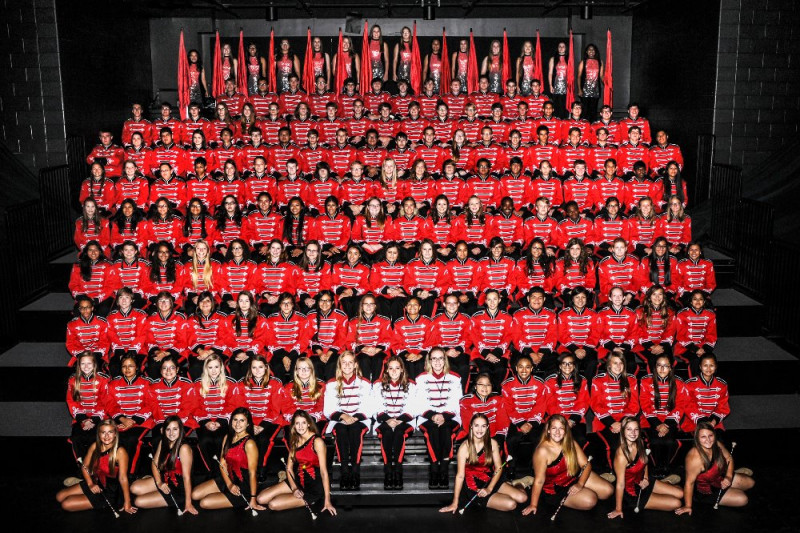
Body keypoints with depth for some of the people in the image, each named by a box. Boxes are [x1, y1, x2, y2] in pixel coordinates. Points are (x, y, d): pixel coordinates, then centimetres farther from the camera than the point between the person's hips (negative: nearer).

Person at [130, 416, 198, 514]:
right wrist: (159, 483, -11)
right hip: (164, 481, 8)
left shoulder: (184, 448, -25)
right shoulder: (163, 442, 0)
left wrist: (188, 503, -24)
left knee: (139, 502, -11)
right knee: (134, 488, -5)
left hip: (178, 489, -8)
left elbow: (186, 477, -25)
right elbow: (154, 463, 6)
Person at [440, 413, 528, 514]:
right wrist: (455, 503, -15)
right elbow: (460, 476, -17)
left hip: (491, 480, 4)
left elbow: (499, 468, -2)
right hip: (474, 488, -4)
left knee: (522, 498, -10)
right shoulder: (465, 447, -17)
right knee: (511, 504, -19)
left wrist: (489, 489, -14)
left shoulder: (492, 443, -6)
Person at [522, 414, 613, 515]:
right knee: (590, 501, -24)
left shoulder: (571, 444, -9)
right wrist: (533, 505, -19)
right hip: (556, 490, -6)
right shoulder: (542, 451, -29)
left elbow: (586, 465, -6)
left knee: (608, 490, -2)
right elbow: (539, 481, -25)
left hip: (576, 477, 6)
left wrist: (580, 484, -23)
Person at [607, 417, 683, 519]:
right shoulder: (621, 455, -33)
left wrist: (646, 478, -3)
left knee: (680, 494, 8)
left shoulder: (640, 443, -11)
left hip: (642, 482, 7)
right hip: (632, 493, -7)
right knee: (676, 503, -7)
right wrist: (618, 509, -20)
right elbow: (620, 484, -27)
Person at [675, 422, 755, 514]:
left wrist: (728, 476, -14)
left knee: (750, 483, 16)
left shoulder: (717, 445, -19)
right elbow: (689, 483, -33)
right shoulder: (695, 458, -40)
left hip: (720, 477, 8)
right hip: (706, 491, -7)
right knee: (742, 499, -10)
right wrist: (688, 506, -25)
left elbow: (729, 458, 2)